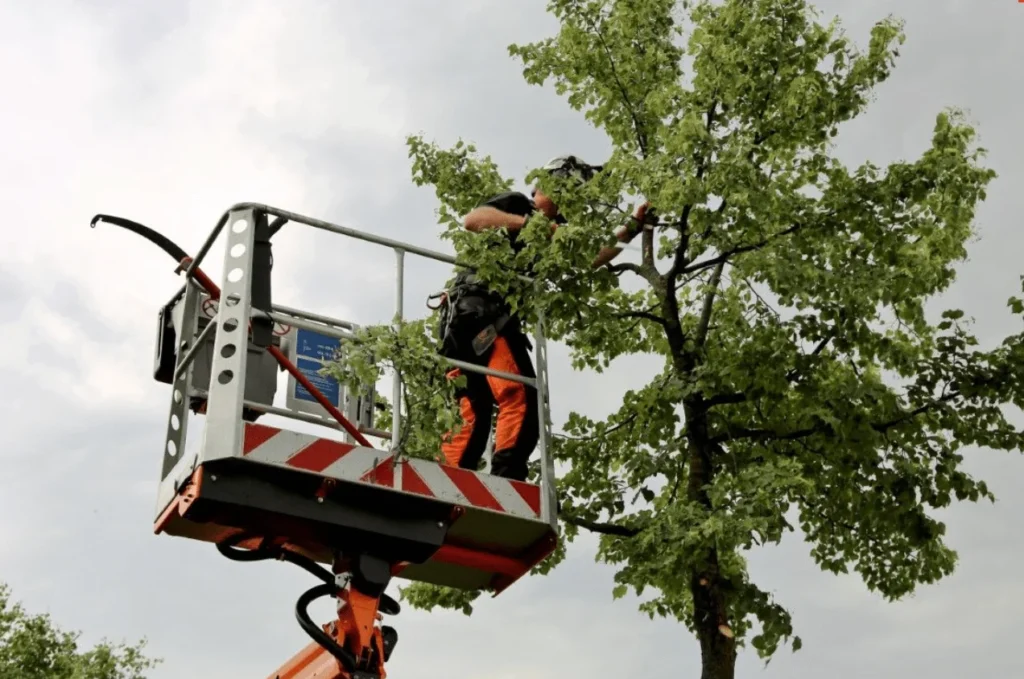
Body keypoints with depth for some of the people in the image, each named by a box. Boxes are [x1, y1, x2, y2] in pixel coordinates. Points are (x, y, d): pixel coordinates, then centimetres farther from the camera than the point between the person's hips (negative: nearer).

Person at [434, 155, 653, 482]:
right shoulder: (515, 203, 7)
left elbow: (588, 259, 19)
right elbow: (472, 219, -11)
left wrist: (632, 228, 21)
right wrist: (528, 222, -15)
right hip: (478, 307, -9)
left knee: (473, 413, 4)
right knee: (522, 398, -20)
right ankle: (505, 484, -30)